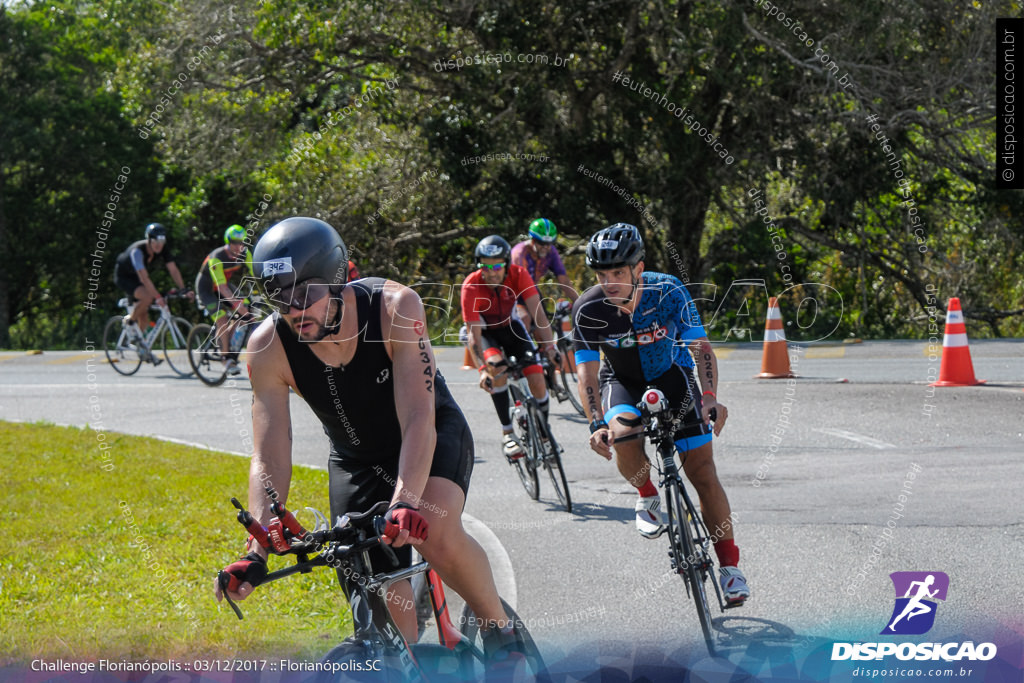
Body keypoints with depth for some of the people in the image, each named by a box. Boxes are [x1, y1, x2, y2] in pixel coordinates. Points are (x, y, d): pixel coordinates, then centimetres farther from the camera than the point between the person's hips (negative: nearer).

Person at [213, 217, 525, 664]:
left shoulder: (395, 307, -31)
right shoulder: (268, 349, -23)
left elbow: (418, 420, -37)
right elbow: (269, 460, -23)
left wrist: (406, 503, -52)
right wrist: (256, 554, -36)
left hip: (432, 438, -3)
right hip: (357, 460, 3)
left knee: (437, 535, -33)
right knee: (382, 606, -7)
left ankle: (500, 629, -9)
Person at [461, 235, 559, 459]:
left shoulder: (519, 275, -25)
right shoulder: (471, 287, -31)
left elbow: (538, 313, -30)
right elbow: (474, 334, -33)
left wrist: (549, 347, -44)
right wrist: (483, 369, -46)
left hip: (510, 327, 2)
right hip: (484, 330, -2)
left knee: (537, 379, -15)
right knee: (496, 366, -34)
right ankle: (507, 432, -24)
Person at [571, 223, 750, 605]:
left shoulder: (668, 292, -26)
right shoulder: (588, 310, -25)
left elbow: (701, 347, -24)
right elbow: (587, 371, -25)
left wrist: (710, 398, -40)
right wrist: (596, 423, -41)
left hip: (671, 373, 0)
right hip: (623, 380, 0)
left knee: (702, 470, -8)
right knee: (622, 435, -33)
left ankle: (730, 565, 2)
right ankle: (647, 497, -1)